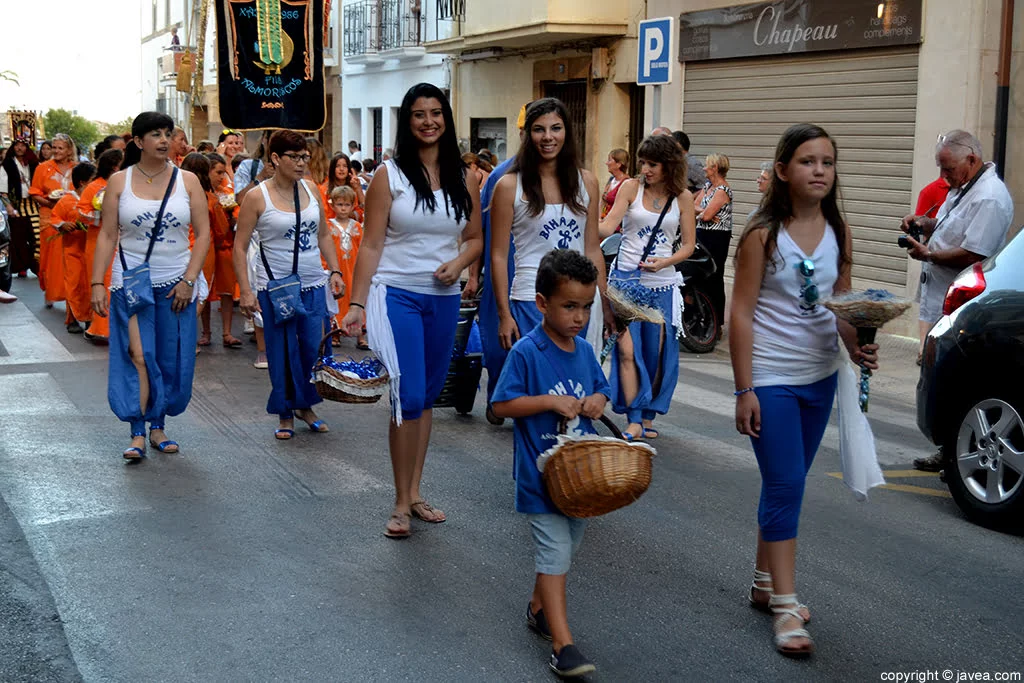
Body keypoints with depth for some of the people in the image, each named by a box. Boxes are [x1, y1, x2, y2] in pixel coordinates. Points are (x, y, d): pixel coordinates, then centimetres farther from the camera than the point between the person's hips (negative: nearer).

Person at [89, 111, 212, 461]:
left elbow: (203, 234, 0)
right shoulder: (119, 182, 1)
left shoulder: (188, 181, 2)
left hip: (176, 283, 1)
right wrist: (97, 283, -8)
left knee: (171, 358, 6)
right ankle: (138, 433, -1)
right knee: (138, 356, -7)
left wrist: (188, 280, -9)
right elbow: (107, 236, 0)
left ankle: (158, 426, 20)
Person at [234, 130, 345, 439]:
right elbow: (240, 246, -6)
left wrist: (334, 271, 6)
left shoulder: (310, 189, 5)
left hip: (314, 286, 4)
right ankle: (285, 414, 19)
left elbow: (324, 234, 15)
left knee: (315, 350, 6)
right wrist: (246, 291, -12)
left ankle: (306, 406, 27)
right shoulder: (257, 197, -8)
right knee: (283, 354, 3)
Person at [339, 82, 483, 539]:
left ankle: (414, 493, 23)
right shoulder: (389, 176, -3)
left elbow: (475, 238, 13)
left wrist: (459, 262, -10)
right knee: (408, 398, -11)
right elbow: (371, 245, -5)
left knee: (427, 398, 11)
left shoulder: (464, 179, 7)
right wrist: (357, 304, -11)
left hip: (444, 299, 4)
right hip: (397, 295, -4)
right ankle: (401, 504, 1)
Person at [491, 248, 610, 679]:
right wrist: (551, 402, -23)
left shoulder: (584, 351, 4)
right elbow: (502, 404, -15)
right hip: (540, 473, -7)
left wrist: (597, 400, -6)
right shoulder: (526, 352, -15)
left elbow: (601, 389, 18)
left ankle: (539, 609, 40)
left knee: (566, 547, 19)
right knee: (554, 551, -8)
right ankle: (563, 645, -7)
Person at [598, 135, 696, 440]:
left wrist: (664, 262, -14)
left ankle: (648, 417, 20)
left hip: (662, 283, 1)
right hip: (626, 277, -1)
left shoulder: (683, 198, 3)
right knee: (627, 350, -8)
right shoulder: (631, 187, 0)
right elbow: (608, 226, -9)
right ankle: (634, 421, -4)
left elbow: (688, 245, 4)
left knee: (657, 353, 6)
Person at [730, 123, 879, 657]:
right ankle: (785, 607, 1)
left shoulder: (838, 233, 4)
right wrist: (744, 389, -14)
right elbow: (741, 314, -11)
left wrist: (855, 346, -10)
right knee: (785, 486, -6)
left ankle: (765, 583, 29)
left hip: (820, 377, 6)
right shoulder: (762, 235, -11)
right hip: (772, 380, -5)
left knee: (787, 484, 15)